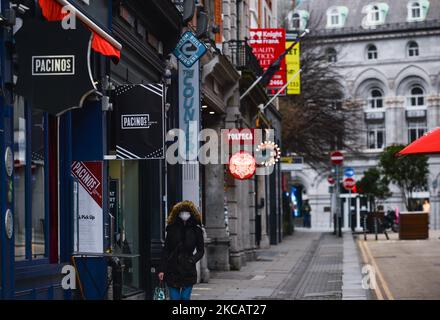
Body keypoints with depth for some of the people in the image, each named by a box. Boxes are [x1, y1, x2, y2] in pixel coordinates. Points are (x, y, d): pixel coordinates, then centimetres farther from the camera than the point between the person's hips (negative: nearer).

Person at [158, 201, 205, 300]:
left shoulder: (196, 231, 2)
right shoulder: (172, 229, 4)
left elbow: (201, 251, 9)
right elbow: (165, 250, 4)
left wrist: (192, 260, -10)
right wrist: (162, 269, -1)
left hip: (188, 270, 0)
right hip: (172, 270, 0)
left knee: (185, 297, 0)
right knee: (174, 297, 0)